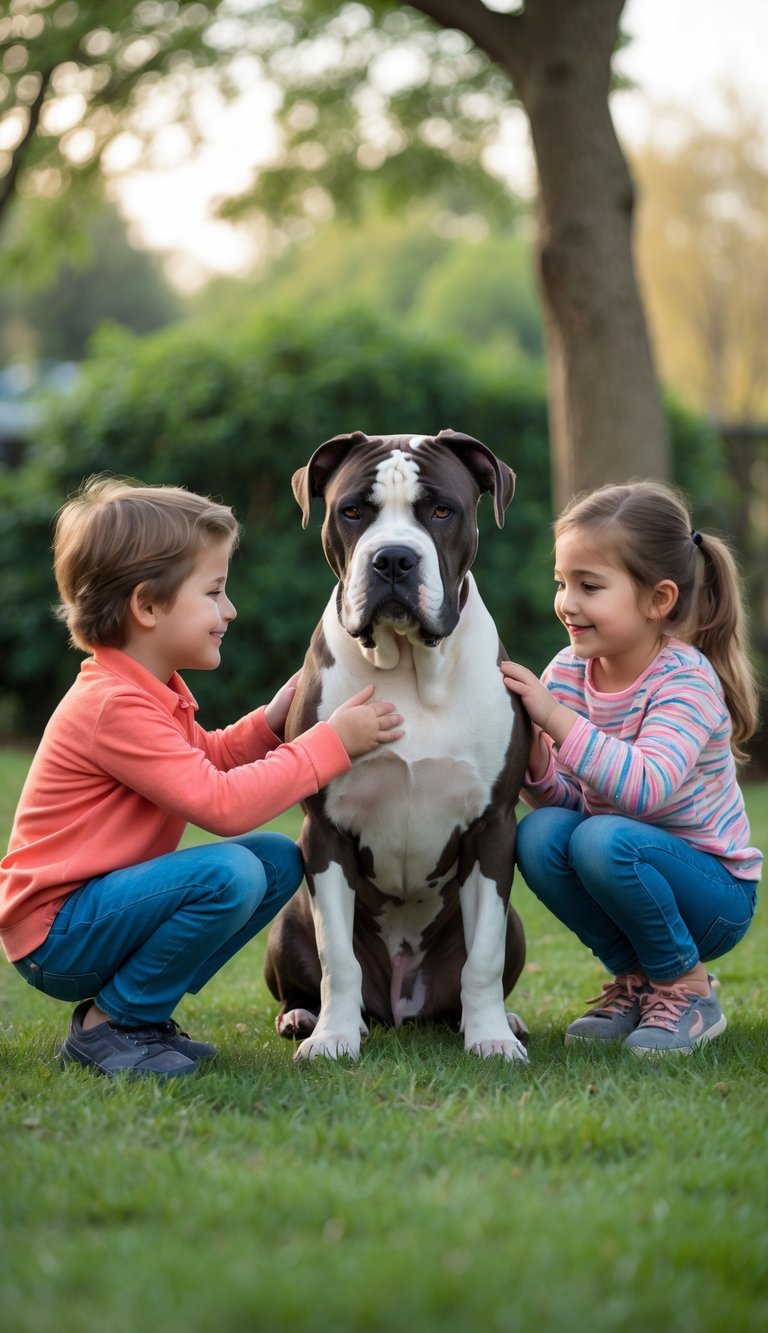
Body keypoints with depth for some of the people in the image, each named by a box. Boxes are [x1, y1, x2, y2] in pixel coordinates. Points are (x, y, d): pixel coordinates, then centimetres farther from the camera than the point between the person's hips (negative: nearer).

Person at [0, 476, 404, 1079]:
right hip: (55, 934, -10)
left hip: (104, 901, 10)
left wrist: (270, 723, 6)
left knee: (280, 859, 5)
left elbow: (205, 759, 25)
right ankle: (109, 1025, -12)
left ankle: (140, 1010, 6)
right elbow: (222, 804, -28)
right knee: (229, 872, -30)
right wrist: (330, 742, -22)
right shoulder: (115, 706, -23)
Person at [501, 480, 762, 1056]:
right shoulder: (569, 670, -2)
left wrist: (558, 718, -37)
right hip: (629, 876, 6)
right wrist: (535, 760, -23)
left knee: (604, 840, -32)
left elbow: (646, 788, -37)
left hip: (715, 893, -6)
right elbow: (563, 796, -1)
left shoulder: (687, 681, -21)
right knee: (540, 834, -21)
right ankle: (636, 980, -1)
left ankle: (688, 988, -9)